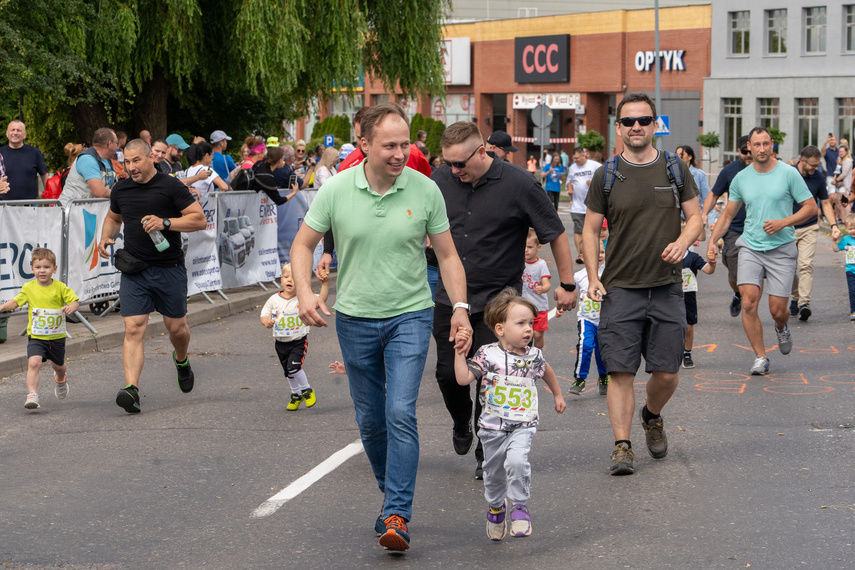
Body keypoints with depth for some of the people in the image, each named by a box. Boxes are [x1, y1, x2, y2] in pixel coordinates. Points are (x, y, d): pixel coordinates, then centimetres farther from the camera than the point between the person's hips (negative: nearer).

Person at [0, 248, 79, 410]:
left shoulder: (60, 287, -9)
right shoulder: (29, 288, -3)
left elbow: (75, 302, -9)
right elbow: (16, 302, 8)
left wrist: (71, 307, -32)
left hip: (57, 337, 1)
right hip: (36, 336, -1)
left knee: (58, 365, 21)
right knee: (34, 363, -23)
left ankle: (60, 379, 56)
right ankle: (32, 395, -24)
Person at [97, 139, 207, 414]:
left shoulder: (170, 186, -6)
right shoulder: (120, 190, 9)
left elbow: (199, 219, -8)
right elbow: (113, 217, 30)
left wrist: (165, 222, -20)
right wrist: (106, 237, 9)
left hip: (169, 269, -2)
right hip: (133, 270, 2)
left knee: (176, 327, 9)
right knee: (134, 328, -12)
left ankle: (181, 360, 44)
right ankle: (131, 388, -21)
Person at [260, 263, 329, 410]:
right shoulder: (274, 299, -1)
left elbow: (321, 299, -17)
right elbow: (264, 314, 2)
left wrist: (325, 283, -28)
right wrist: (267, 321, -20)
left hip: (299, 341, -4)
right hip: (280, 342, 4)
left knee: (293, 367, -20)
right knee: (288, 371, 15)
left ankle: (306, 390, 4)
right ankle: (296, 394, 37)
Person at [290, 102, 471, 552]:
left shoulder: (425, 191, -7)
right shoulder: (336, 190, -7)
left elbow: (447, 254, 3)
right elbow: (303, 245, 3)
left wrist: (460, 306, -7)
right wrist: (304, 292, -14)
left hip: (410, 316, -2)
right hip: (355, 318, 2)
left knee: (400, 414, -15)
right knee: (370, 420, 12)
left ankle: (397, 515, -13)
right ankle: (390, 494, 33)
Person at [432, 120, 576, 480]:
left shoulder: (519, 184, -12)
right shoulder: (442, 179, 0)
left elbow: (555, 234, -3)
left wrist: (566, 284, 0)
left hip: (497, 299, -4)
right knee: (448, 373, 3)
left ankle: (488, 454, 9)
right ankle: (461, 424, 35)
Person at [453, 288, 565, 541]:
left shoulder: (534, 356, 0)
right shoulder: (487, 354, -9)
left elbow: (546, 371, 24)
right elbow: (463, 378, -16)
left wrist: (557, 395, 35)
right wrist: (460, 350, -23)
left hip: (523, 426, 0)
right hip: (493, 426, 0)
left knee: (516, 460, -26)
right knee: (494, 472, 14)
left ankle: (520, 506, -8)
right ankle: (496, 506, 43)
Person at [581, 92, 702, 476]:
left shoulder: (676, 170, 6)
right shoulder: (606, 176, 3)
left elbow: (695, 218, 10)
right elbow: (590, 229, 7)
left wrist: (682, 241, -12)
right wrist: (593, 278, -4)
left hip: (666, 287, 1)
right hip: (619, 287, -1)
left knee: (667, 373, 3)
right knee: (621, 372, -7)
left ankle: (652, 417, 33)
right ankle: (622, 446, -3)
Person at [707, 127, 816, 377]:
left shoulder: (788, 173, -3)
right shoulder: (741, 178, 6)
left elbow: (811, 207, -1)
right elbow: (728, 214, 16)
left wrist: (783, 223, -14)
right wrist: (712, 241, 3)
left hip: (781, 250, -2)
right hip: (750, 248, 2)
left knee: (778, 310, -3)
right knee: (749, 302, -15)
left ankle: (781, 328, 34)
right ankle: (760, 357, -3)